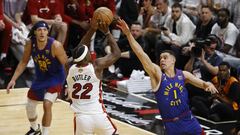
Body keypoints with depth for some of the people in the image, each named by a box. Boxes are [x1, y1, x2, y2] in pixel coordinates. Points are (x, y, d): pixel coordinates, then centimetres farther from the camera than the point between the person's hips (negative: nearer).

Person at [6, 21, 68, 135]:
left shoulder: (55, 45, -29)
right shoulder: (30, 44, -15)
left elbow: (66, 64, -20)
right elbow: (23, 62, 0)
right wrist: (13, 79, -4)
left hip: (55, 77, -5)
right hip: (40, 77, 6)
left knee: (47, 104, -24)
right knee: (29, 107, 14)